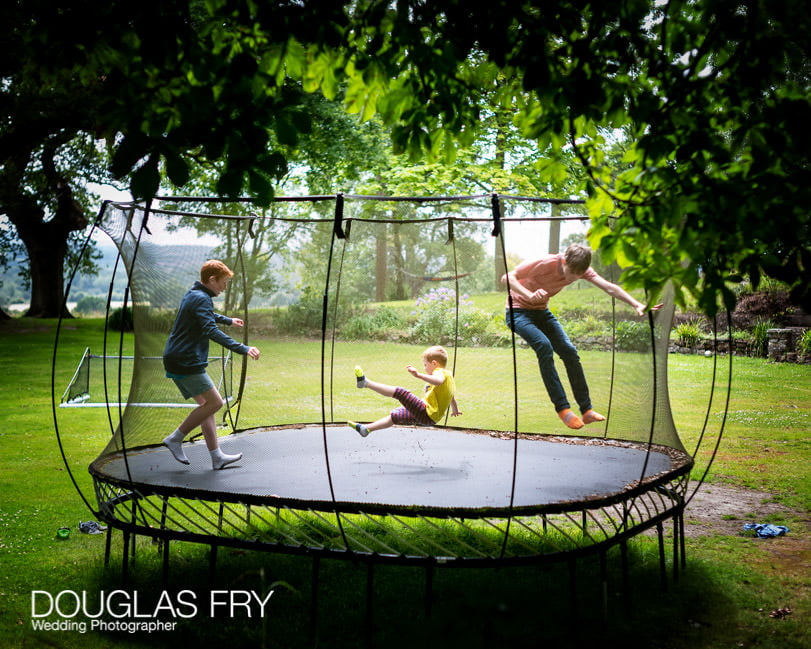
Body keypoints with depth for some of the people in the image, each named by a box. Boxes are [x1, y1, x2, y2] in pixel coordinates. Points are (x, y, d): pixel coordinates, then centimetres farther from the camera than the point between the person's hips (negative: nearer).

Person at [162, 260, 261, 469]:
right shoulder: (200, 299, -15)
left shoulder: (194, 295, 18)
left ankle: (217, 456, 10)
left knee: (206, 404, 10)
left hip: (176, 360, 11)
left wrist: (228, 320, 59)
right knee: (214, 402, -9)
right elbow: (211, 331, -30)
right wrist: (242, 349, -35)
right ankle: (176, 439, -1)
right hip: (185, 363, -11)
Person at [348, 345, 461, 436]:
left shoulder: (440, 372, -10)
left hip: (425, 412, -11)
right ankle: (366, 429, 26)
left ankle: (366, 383, -24)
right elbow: (452, 396, 36)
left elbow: (438, 381, -37)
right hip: (429, 418, 11)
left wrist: (419, 375, -50)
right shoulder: (449, 375, 20)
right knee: (395, 416, 21)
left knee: (400, 392, -21)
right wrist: (455, 410, 54)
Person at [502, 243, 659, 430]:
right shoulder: (544, 264, -28)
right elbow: (507, 278, -29)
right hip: (518, 311, -6)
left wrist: (636, 305, -33)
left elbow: (609, 287, -20)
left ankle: (587, 411, -1)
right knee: (544, 346, -30)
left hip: (541, 312, 6)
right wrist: (530, 295, -45)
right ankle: (563, 409, -25)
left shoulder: (581, 269, -11)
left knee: (569, 351, -9)